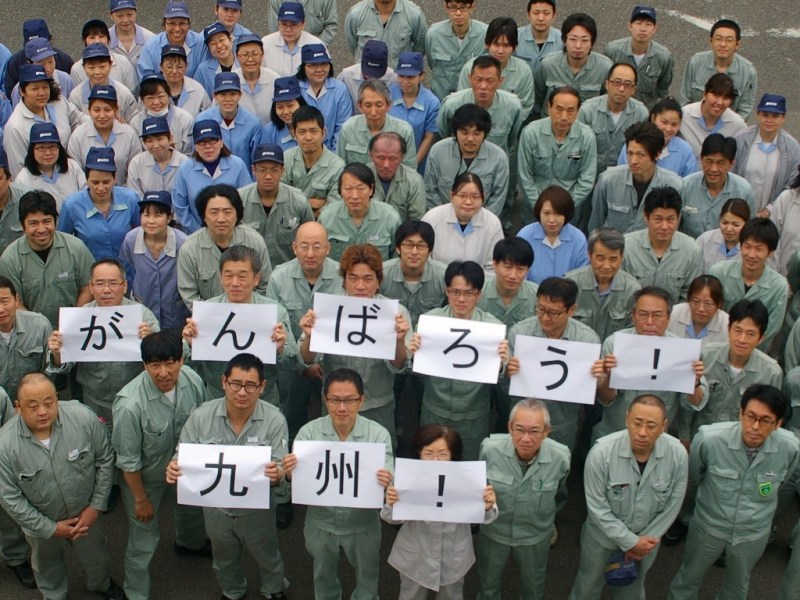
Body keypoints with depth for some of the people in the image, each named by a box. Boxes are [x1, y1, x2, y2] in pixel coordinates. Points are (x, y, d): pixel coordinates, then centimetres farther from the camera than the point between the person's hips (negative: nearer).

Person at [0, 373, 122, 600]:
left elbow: (105, 459, -12)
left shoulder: (83, 418, -27)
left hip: (85, 514, 1)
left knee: (96, 558, 27)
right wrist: (51, 528, -16)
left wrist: (96, 506, -11)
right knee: (48, 567, 28)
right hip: (41, 523, -1)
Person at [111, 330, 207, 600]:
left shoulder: (193, 380, -25)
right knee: (144, 539, 9)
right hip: (144, 476, -6)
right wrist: (141, 499, -13)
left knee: (192, 507, 31)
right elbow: (128, 460, -24)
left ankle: (189, 543, 66)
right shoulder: (130, 404, -39)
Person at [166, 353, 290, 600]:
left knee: (268, 558, 25)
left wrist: (277, 473, -47)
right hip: (216, 507, 2)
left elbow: (280, 469, -23)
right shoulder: (201, 416, -18)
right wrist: (174, 469, -36)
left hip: (257, 509, -2)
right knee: (224, 560, 29)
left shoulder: (275, 420, -22)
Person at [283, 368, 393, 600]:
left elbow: (386, 481, -19)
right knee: (324, 579, 28)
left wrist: (385, 484, -42)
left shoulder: (378, 434, -19)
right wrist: (290, 474, -36)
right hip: (321, 524, 1)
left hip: (363, 525, -1)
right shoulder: (309, 432, -16)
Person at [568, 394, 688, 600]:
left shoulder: (678, 454, -24)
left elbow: (672, 504, -10)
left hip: (646, 537, 2)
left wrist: (644, 539, -9)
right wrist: (630, 541, -20)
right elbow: (597, 506, -22)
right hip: (603, 534, -2)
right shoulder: (601, 452, -31)